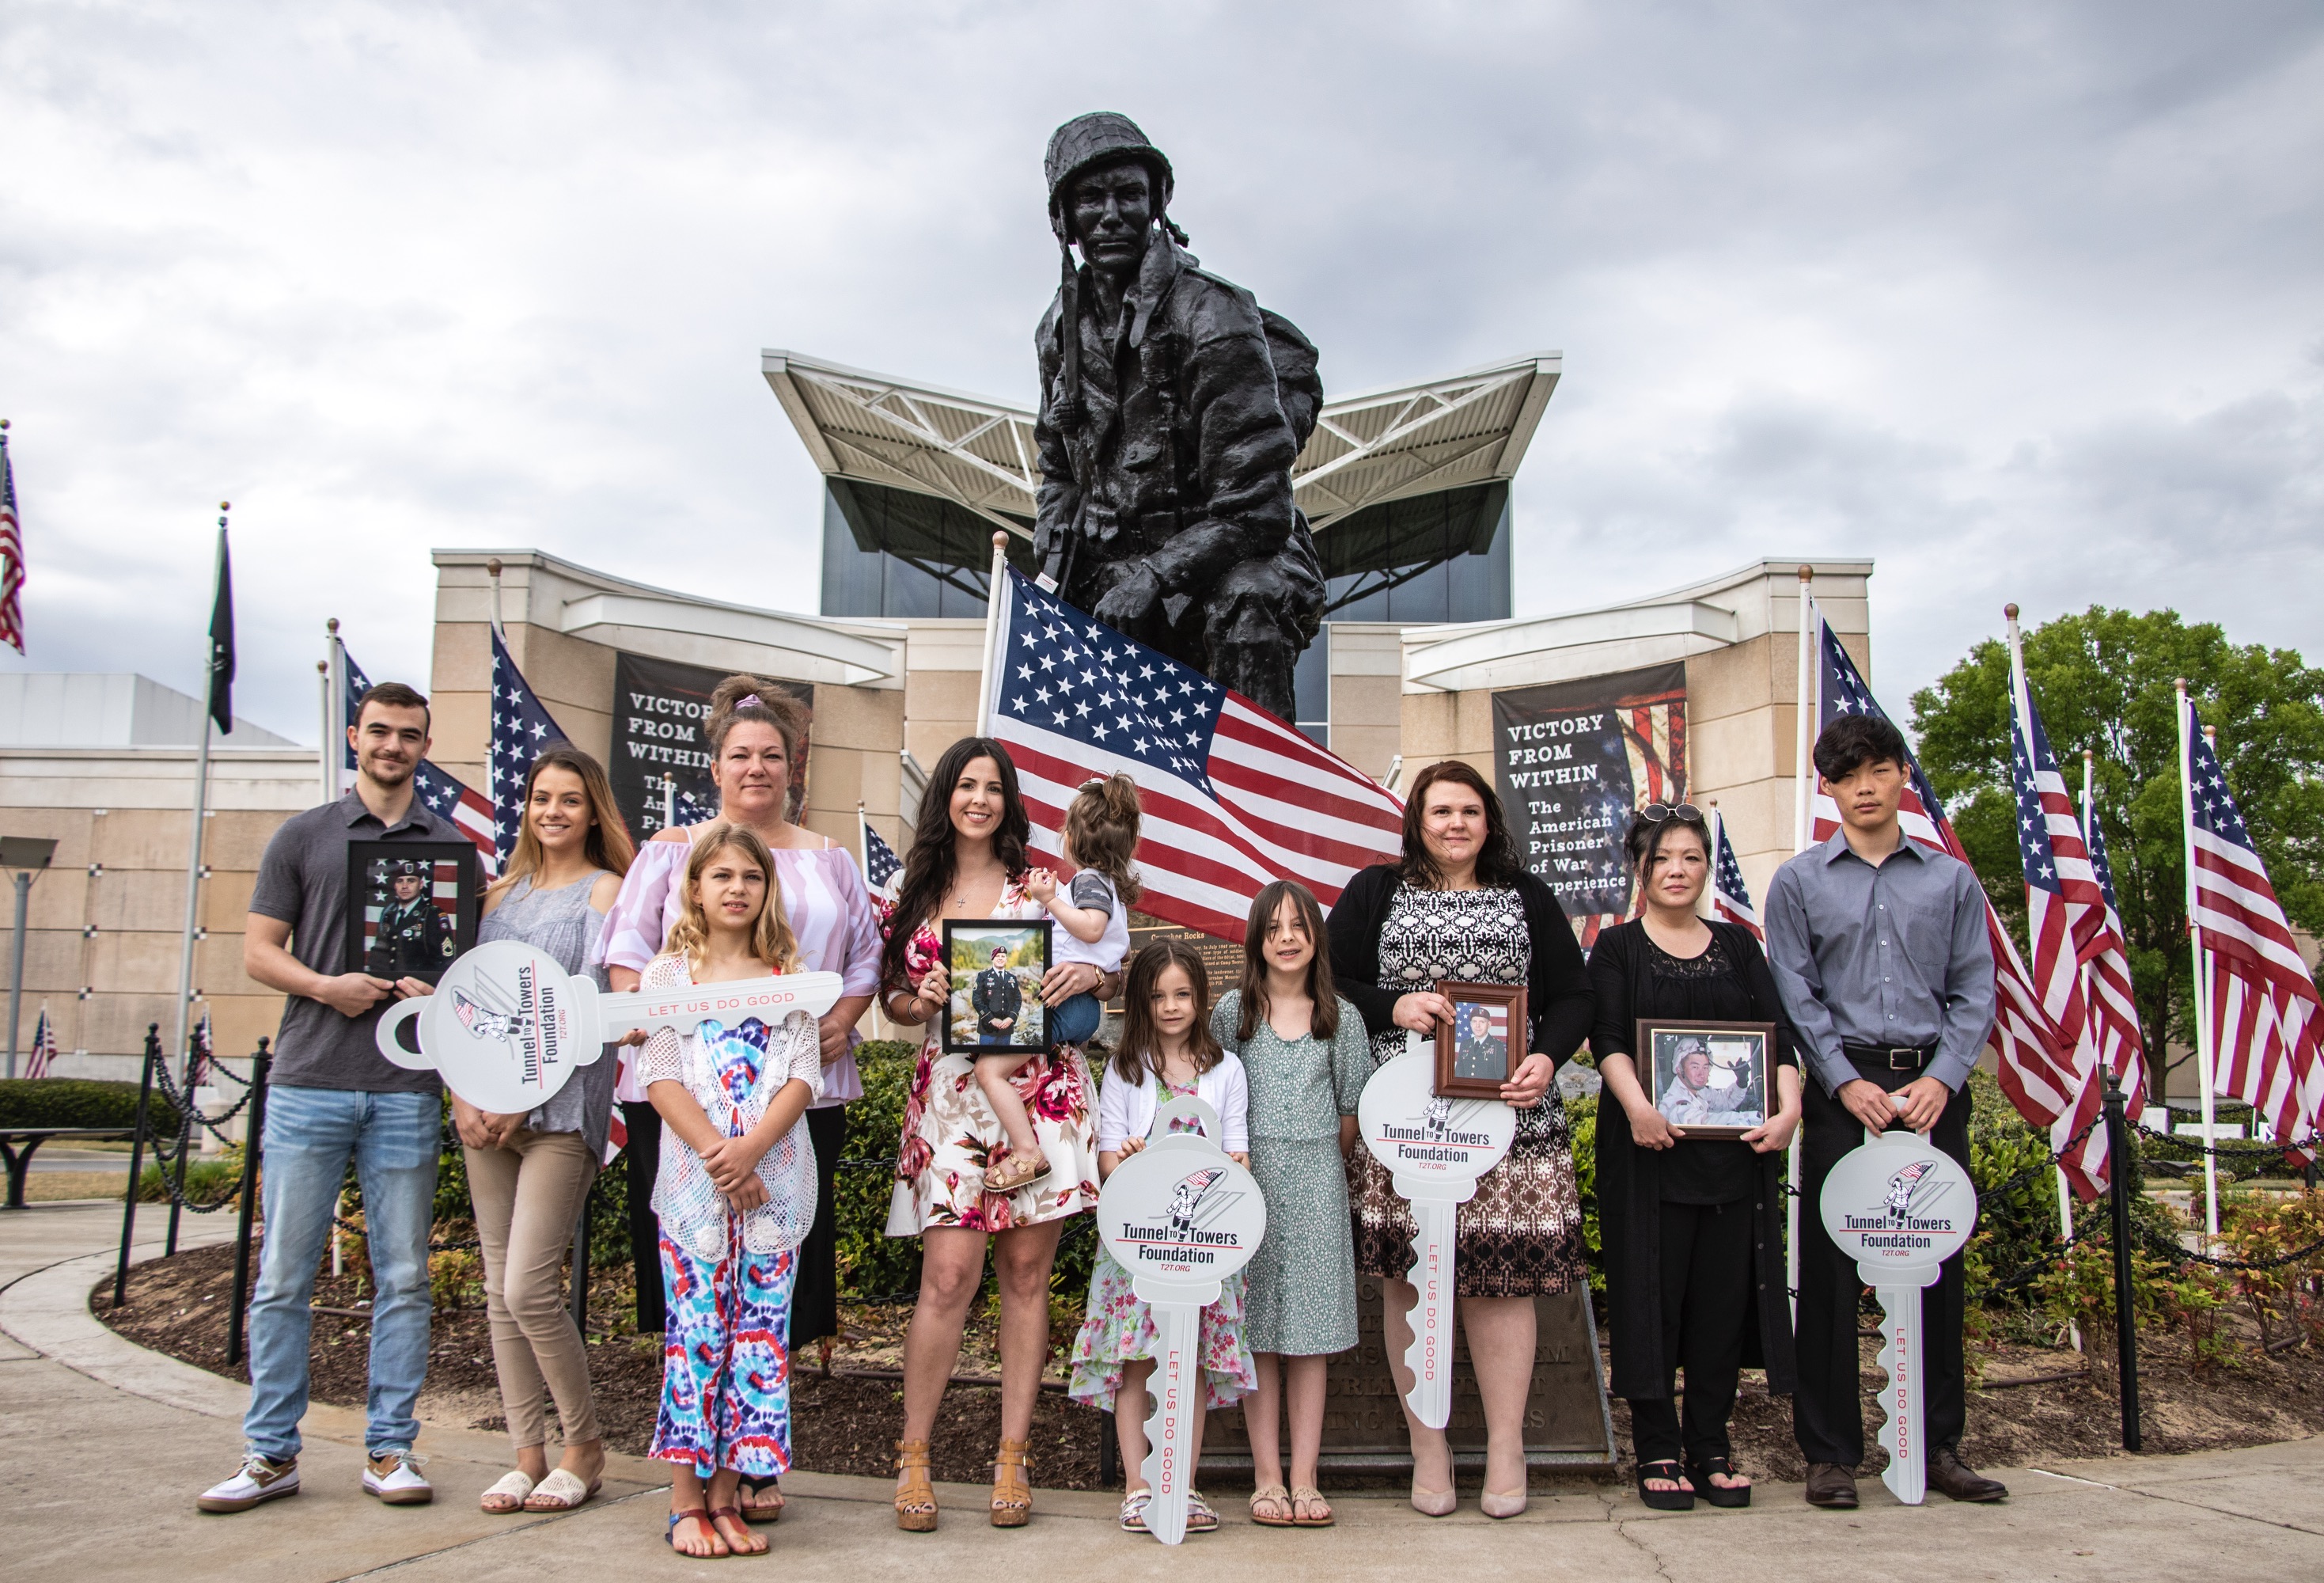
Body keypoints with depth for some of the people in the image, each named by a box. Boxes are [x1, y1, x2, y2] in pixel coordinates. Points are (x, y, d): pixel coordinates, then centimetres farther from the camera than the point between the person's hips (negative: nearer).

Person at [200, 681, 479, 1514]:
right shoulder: (303, 836, 10)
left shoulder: (453, 845, 12)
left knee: (403, 1277, 4)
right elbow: (259, 950, 7)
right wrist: (324, 985, -11)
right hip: (309, 1082, 0)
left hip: (407, 1089, 1)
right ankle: (271, 1452, 13)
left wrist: (440, 989, -9)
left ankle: (391, 1449, 12)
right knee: (283, 1276, 2)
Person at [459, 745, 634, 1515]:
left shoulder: (603, 891, 0)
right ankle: (527, 1454, 16)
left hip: (560, 1107, -6)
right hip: (486, 1111, 6)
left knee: (529, 1288, -11)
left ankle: (584, 1446, 7)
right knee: (499, 1290, 6)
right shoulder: (502, 894, 17)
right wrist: (464, 1093, -1)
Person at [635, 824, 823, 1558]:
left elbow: (802, 1077, 1)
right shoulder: (669, 973, 7)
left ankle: (726, 1497, 12)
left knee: (758, 1332, 2)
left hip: (775, 1180, 2)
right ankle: (686, 1502, 9)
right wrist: (717, 1155, -13)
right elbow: (661, 1078, -2)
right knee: (695, 1331, -1)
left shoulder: (787, 976, 10)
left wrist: (751, 1147, -14)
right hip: (694, 1183, -1)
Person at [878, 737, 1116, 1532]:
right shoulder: (912, 890, 10)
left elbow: (1104, 974, 11)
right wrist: (923, 1001, -8)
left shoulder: (1039, 886, 8)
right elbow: (893, 999, 13)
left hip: (1040, 1090, 0)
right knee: (949, 1274, -8)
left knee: (1026, 1274, 4)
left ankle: (1012, 1457, 14)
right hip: (952, 1092, 0)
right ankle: (913, 1456, 8)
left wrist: (1093, 975, -11)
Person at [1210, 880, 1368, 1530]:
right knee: (1256, 1328, 1)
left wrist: (1327, 1171, 6)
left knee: (1310, 1329, 2)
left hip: (1317, 1184, 1)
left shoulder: (1342, 1017, 7)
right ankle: (1266, 1476, 6)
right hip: (1249, 1178, -1)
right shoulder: (1233, 1010, 4)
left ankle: (1304, 1478, 6)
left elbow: (1350, 1109, 9)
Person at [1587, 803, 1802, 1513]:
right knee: (1653, 1292, -1)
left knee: (1725, 1294, 5)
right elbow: (1608, 1038, -8)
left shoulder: (1738, 944, 14)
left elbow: (1778, 1033, 6)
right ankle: (1658, 1451, 10)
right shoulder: (1617, 948, 5)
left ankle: (1711, 1448, 16)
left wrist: (1788, 1108, -12)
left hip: (1735, 1148, 3)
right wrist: (1638, 1107, -26)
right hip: (1651, 1143, -3)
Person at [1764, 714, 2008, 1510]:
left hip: (1933, 1085, 2)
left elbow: (1975, 991, 7)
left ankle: (1940, 1445, 18)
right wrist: (1848, 1082, -10)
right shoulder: (1799, 882, 6)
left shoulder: (1951, 879, 11)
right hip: (1842, 1087, -2)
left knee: (1938, 1260, 6)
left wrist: (1942, 1078, -7)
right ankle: (1830, 1452, 7)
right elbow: (1795, 995, 0)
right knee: (1831, 1266, -1)